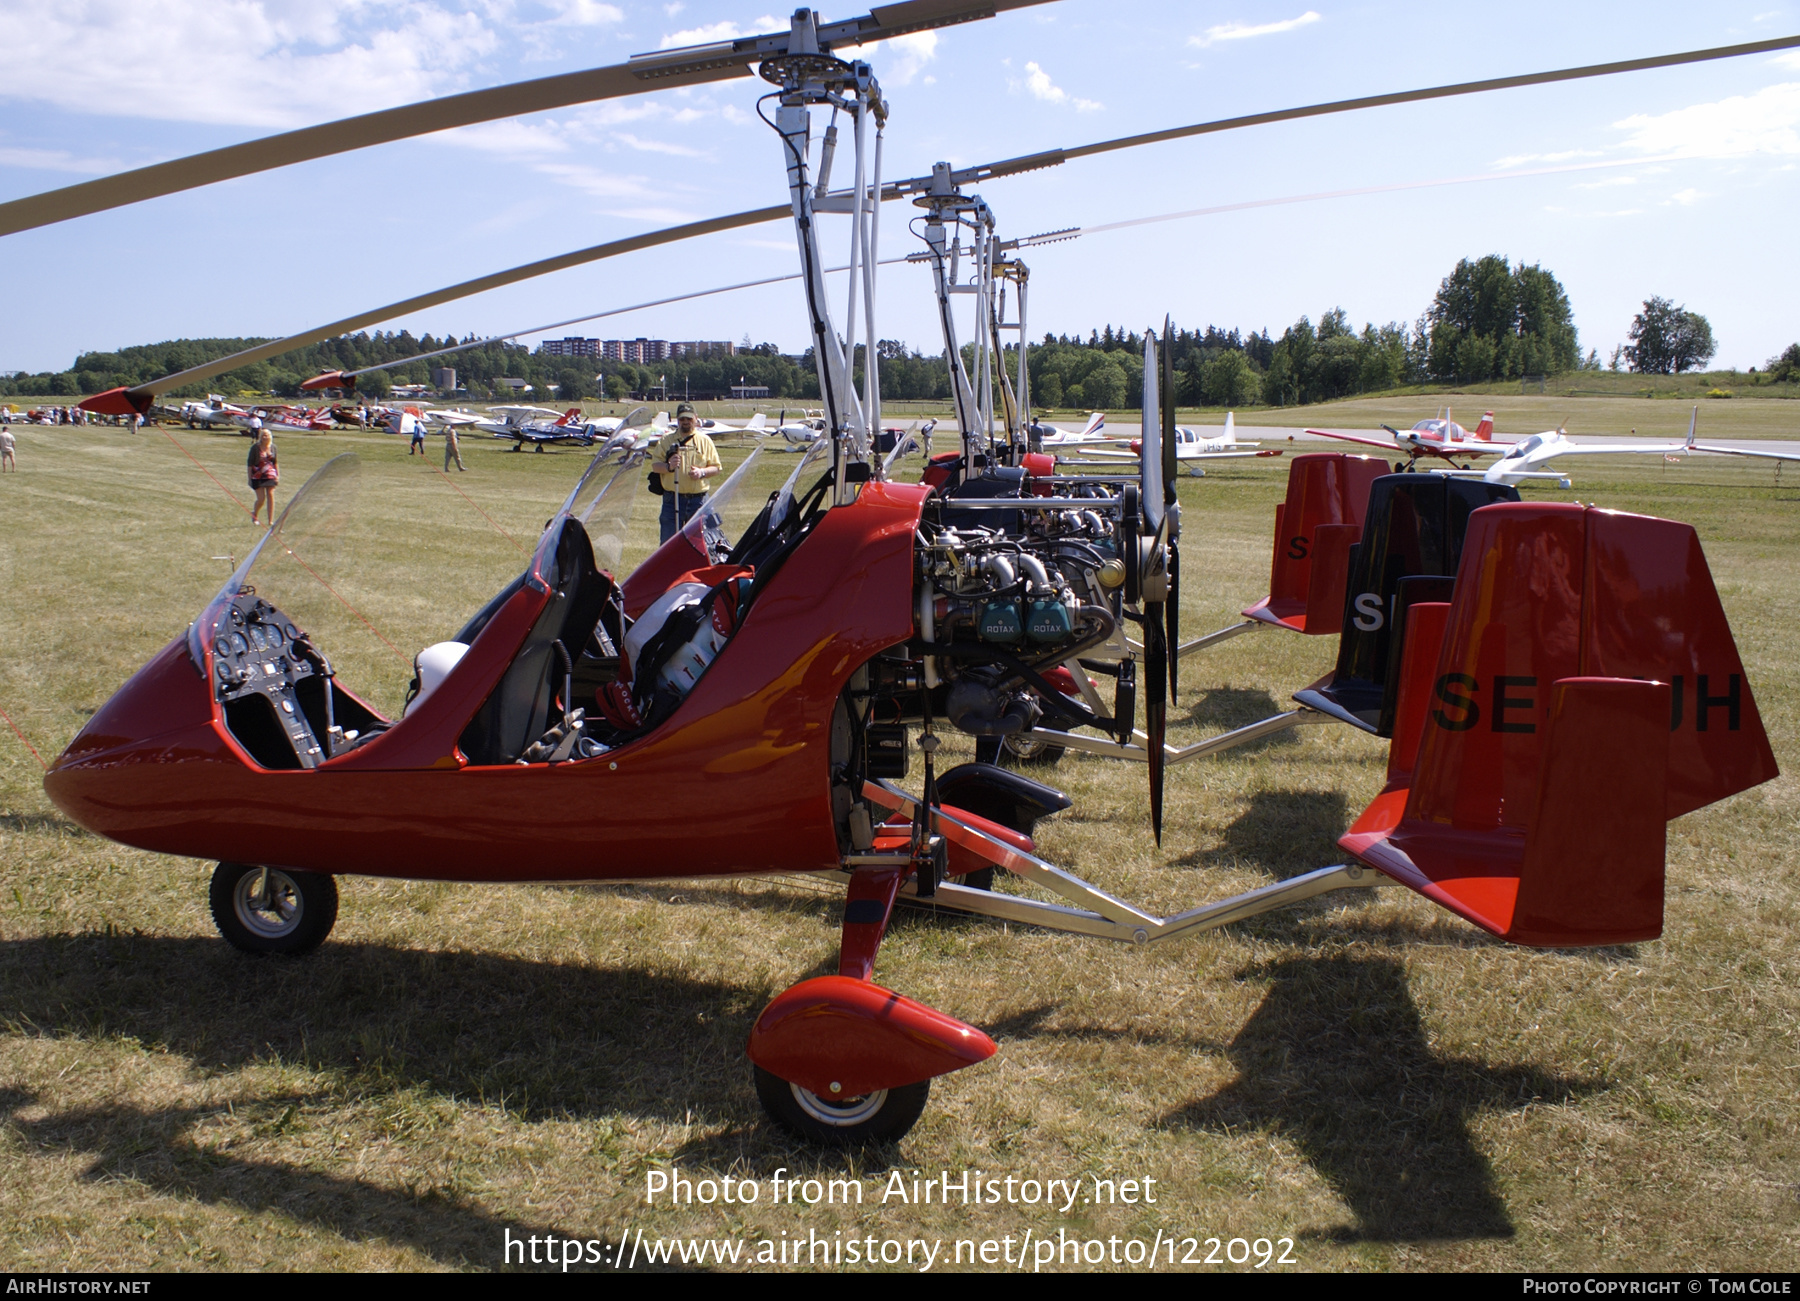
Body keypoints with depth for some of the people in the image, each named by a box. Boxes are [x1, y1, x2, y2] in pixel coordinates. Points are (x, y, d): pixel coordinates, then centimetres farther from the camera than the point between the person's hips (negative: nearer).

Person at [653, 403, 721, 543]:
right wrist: (669, 466, -17)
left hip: (698, 499, 1)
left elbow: (716, 468, 9)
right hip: (672, 499, -1)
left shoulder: (705, 441, 10)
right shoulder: (666, 440, 8)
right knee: (668, 541, -1)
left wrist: (702, 472, -11)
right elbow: (654, 466, 4)